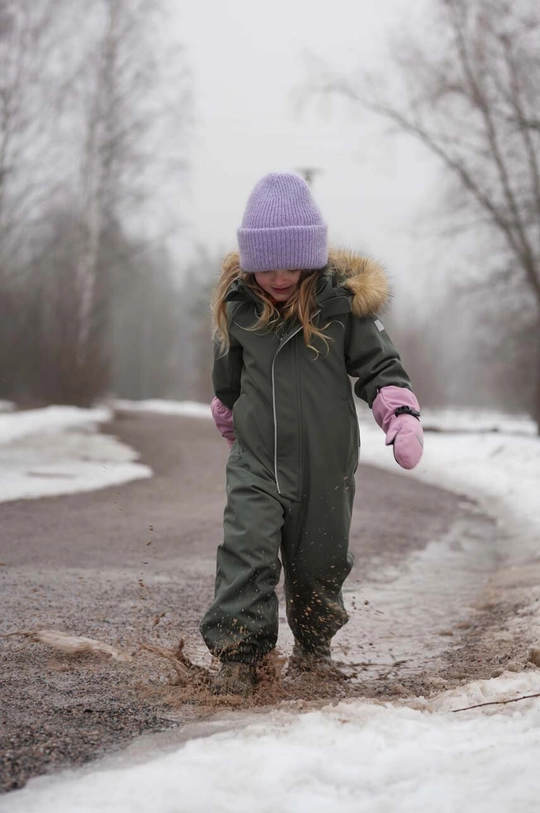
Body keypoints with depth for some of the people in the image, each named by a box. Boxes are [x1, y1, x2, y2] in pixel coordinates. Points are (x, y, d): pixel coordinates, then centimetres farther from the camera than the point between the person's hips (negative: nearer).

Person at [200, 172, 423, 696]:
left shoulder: (343, 301, -9)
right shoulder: (237, 305, -1)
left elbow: (379, 366, -3)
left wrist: (402, 417, -19)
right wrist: (232, 427, 28)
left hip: (325, 459, -1)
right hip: (256, 458, 1)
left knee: (317, 561, 13)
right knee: (246, 550, -15)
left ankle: (313, 646, 36)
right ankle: (237, 657, -8)